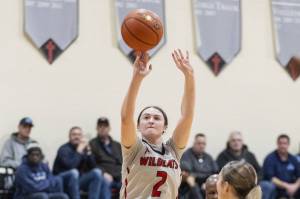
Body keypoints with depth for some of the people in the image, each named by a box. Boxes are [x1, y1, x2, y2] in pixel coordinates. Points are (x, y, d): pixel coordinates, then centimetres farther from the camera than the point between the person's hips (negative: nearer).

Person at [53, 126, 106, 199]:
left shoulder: (83, 148, 8)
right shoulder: (64, 149, -9)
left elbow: (92, 167, 0)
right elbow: (70, 166, -26)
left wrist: (88, 151, -10)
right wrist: (79, 151, -19)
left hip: (78, 180, 6)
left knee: (97, 172, -17)